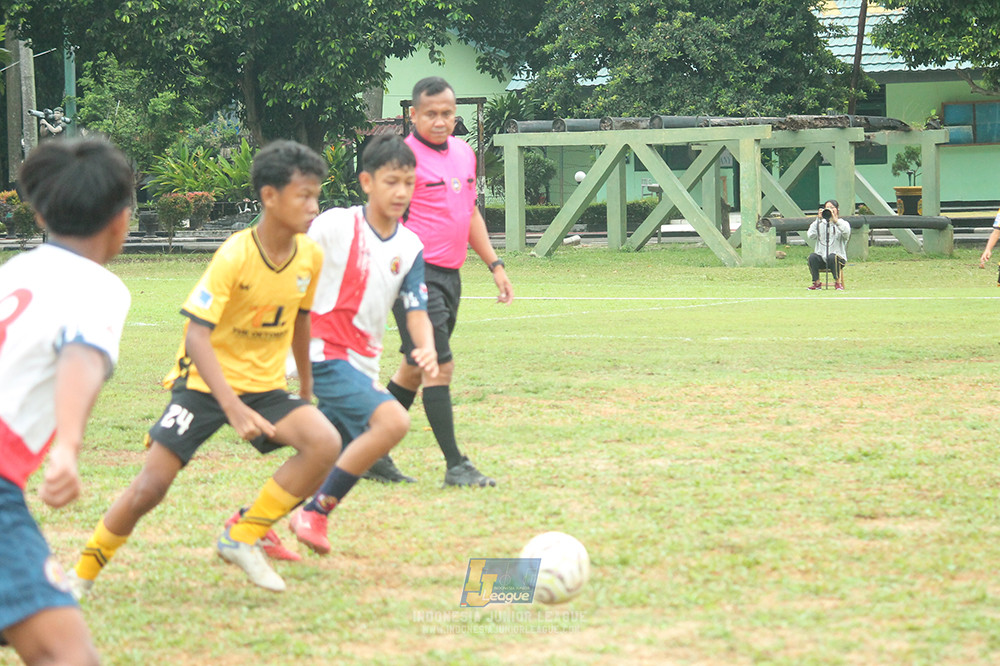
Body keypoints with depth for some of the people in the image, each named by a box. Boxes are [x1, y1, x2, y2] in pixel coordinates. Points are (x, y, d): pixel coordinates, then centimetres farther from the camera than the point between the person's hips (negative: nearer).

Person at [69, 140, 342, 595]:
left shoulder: (310, 256, -4)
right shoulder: (235, 256, -22)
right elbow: (196, 337, -26)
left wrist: (306, 390, 25)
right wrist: (233, 408, -37)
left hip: (265, 386, 5)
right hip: (206, 382, -5)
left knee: (326, 443, -21)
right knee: (151, 486, -14)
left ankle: (243, 537, -7)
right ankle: (83, 574, 9)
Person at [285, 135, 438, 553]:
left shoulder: (410, 248, 7)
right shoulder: (336, 225, -10)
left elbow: (417, 313, 3)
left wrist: (427, 348, -17)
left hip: (363, 363, 8)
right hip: (325, 353, -8)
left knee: (336, 462, 13)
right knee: (392, 420, -26)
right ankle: (315, 513, -16)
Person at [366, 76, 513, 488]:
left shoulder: (464, 153, 13)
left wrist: (494, 264, 20)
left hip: (449, 276, 8)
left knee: (415, 369, 13)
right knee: (439, 366, -12)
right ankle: (455, 466, -10)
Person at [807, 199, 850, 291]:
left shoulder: (843, 223, 7)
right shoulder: (820, 223, 13)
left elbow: (846, 233, -18)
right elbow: (811, 236, -5)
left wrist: (835, 220, -24)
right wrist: (818, 220, -11)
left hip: (839, 257, -2)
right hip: (821, 258, 2)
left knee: (832, 257, -36)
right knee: (812, 257, -29)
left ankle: (838, 282, -19)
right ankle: (816, 283, -11)